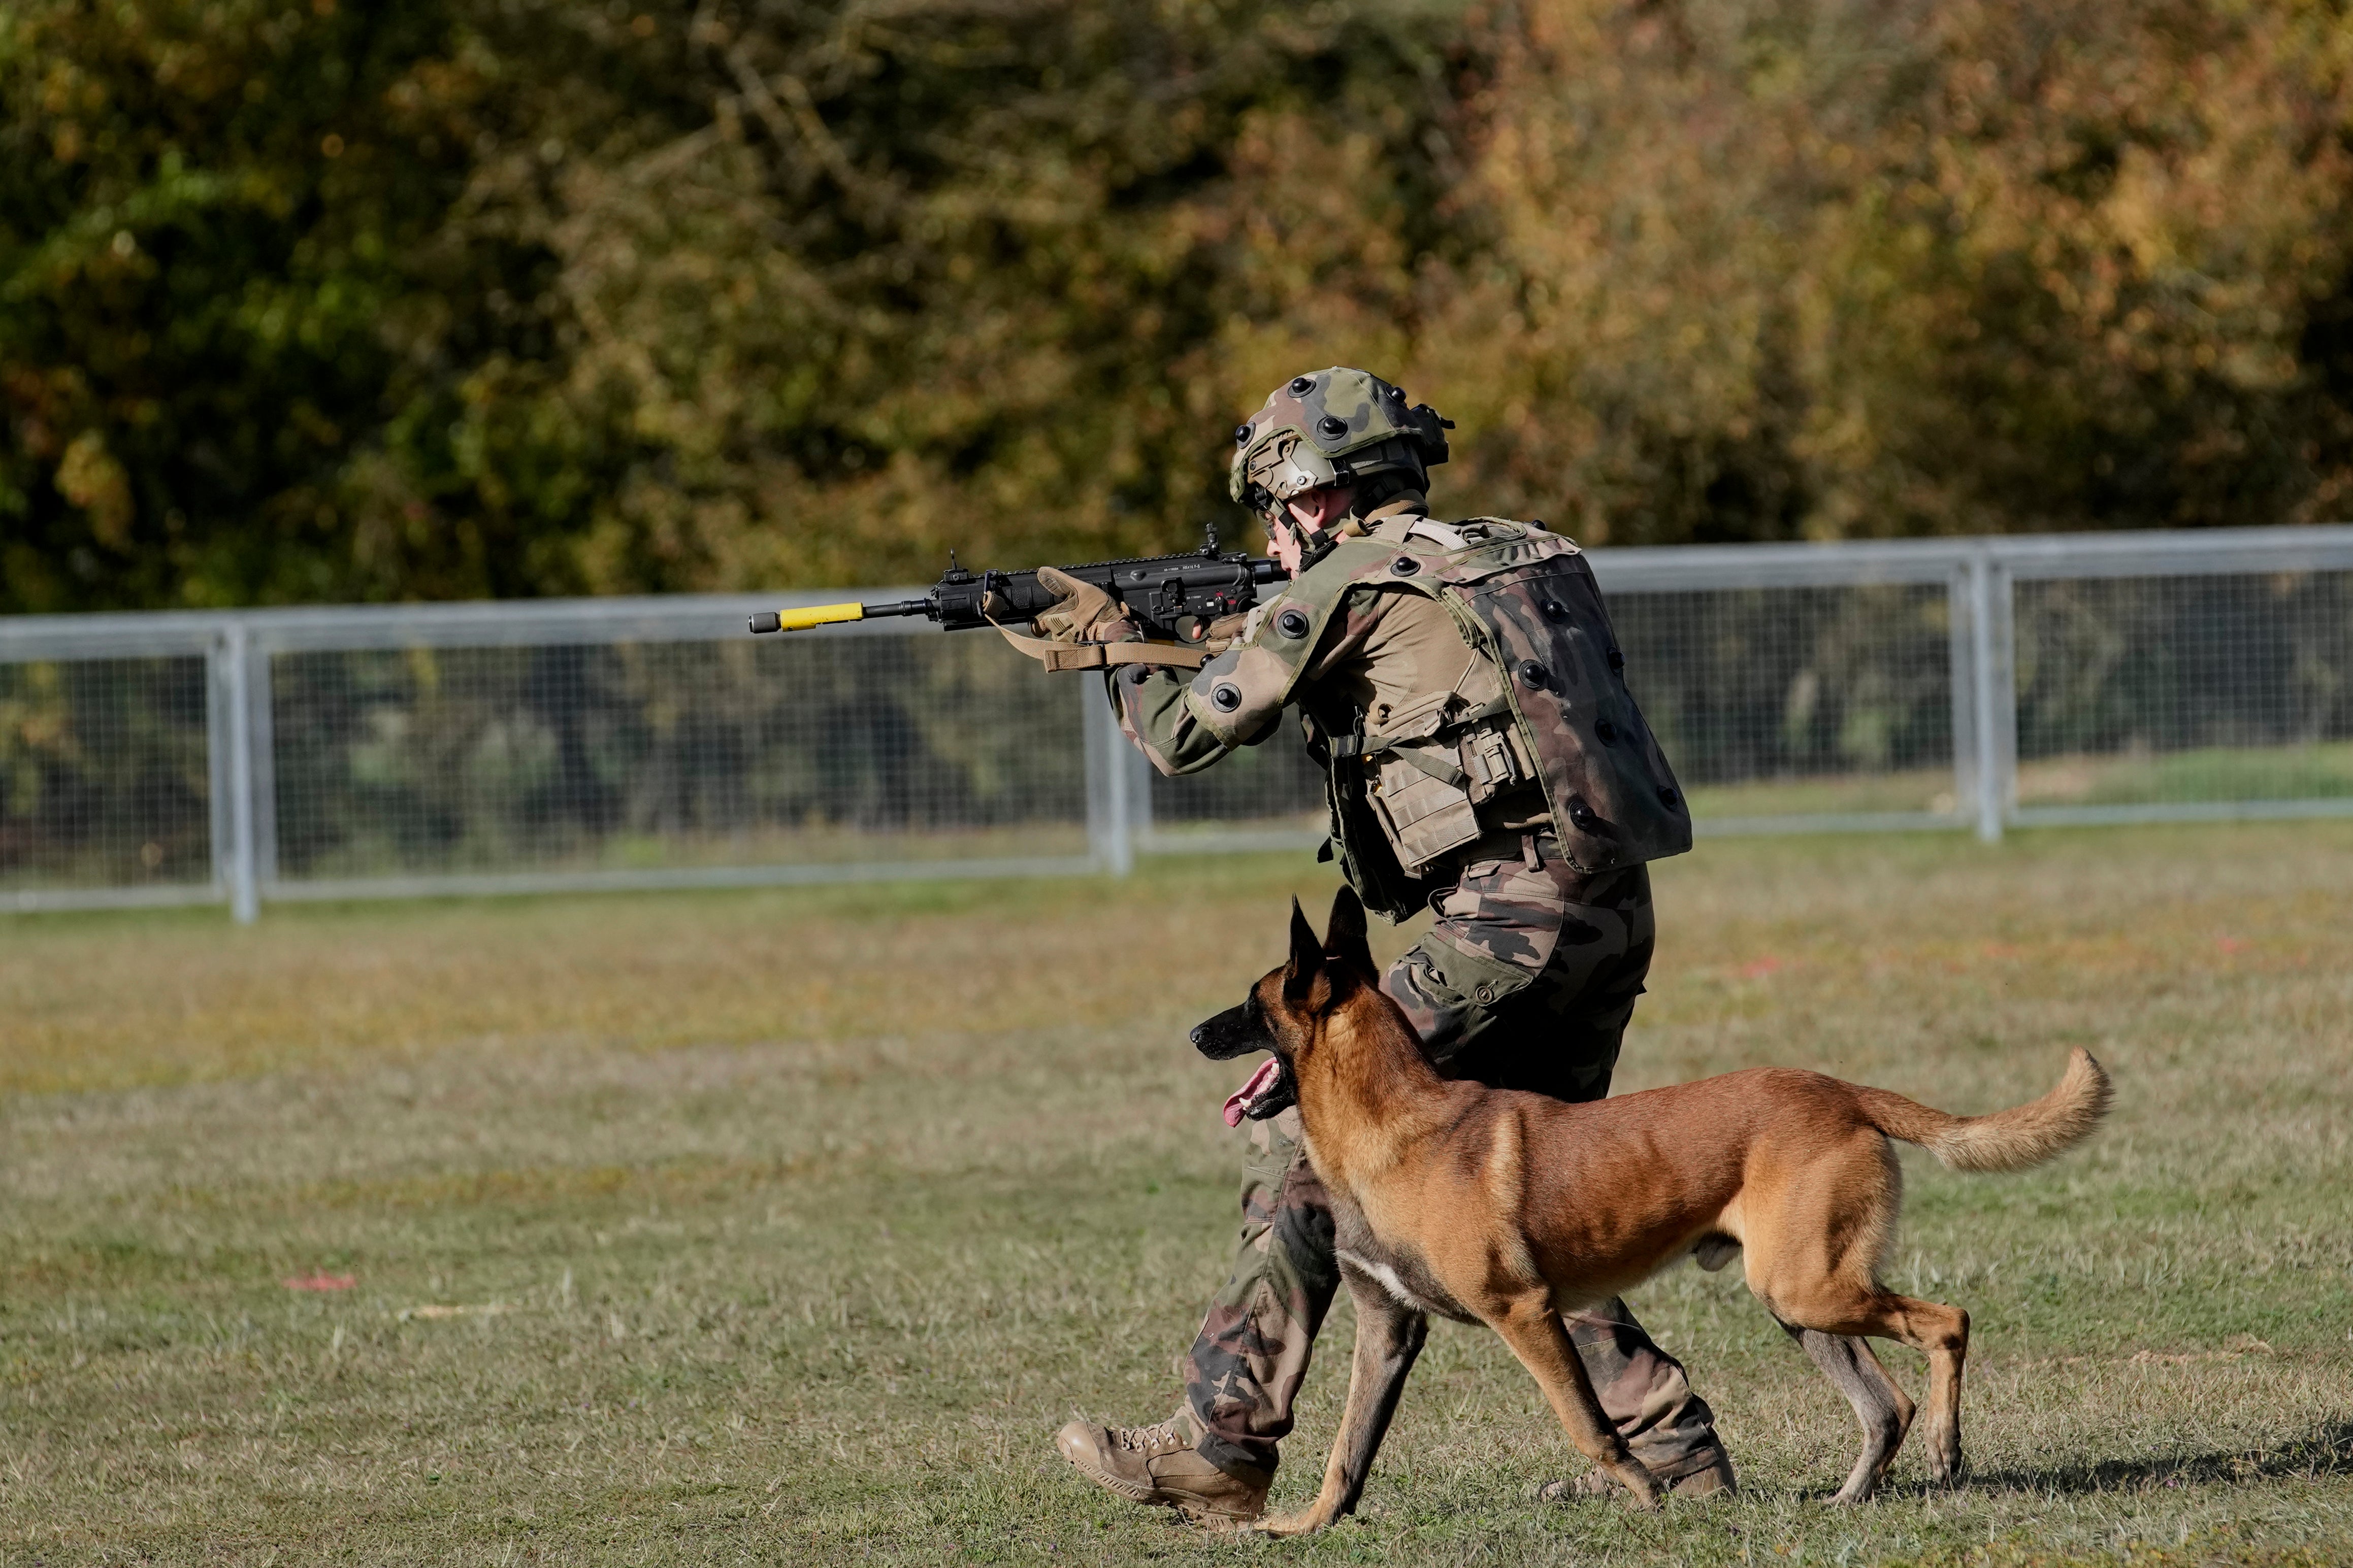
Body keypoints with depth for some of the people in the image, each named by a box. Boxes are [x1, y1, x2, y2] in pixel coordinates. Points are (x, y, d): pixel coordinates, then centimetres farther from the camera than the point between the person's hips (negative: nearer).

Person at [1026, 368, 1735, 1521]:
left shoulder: (1349, 585, -2)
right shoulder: (1520, 558, 22)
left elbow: (1184, 736, 3)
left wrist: (1116, 643, 22)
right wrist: (1234, 636, 31)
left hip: (1510, 917, -8)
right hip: (1616, 913, 8)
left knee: (1300, 1134, -3)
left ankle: (1221, 1447, -5)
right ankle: (1667, 1447, 15)